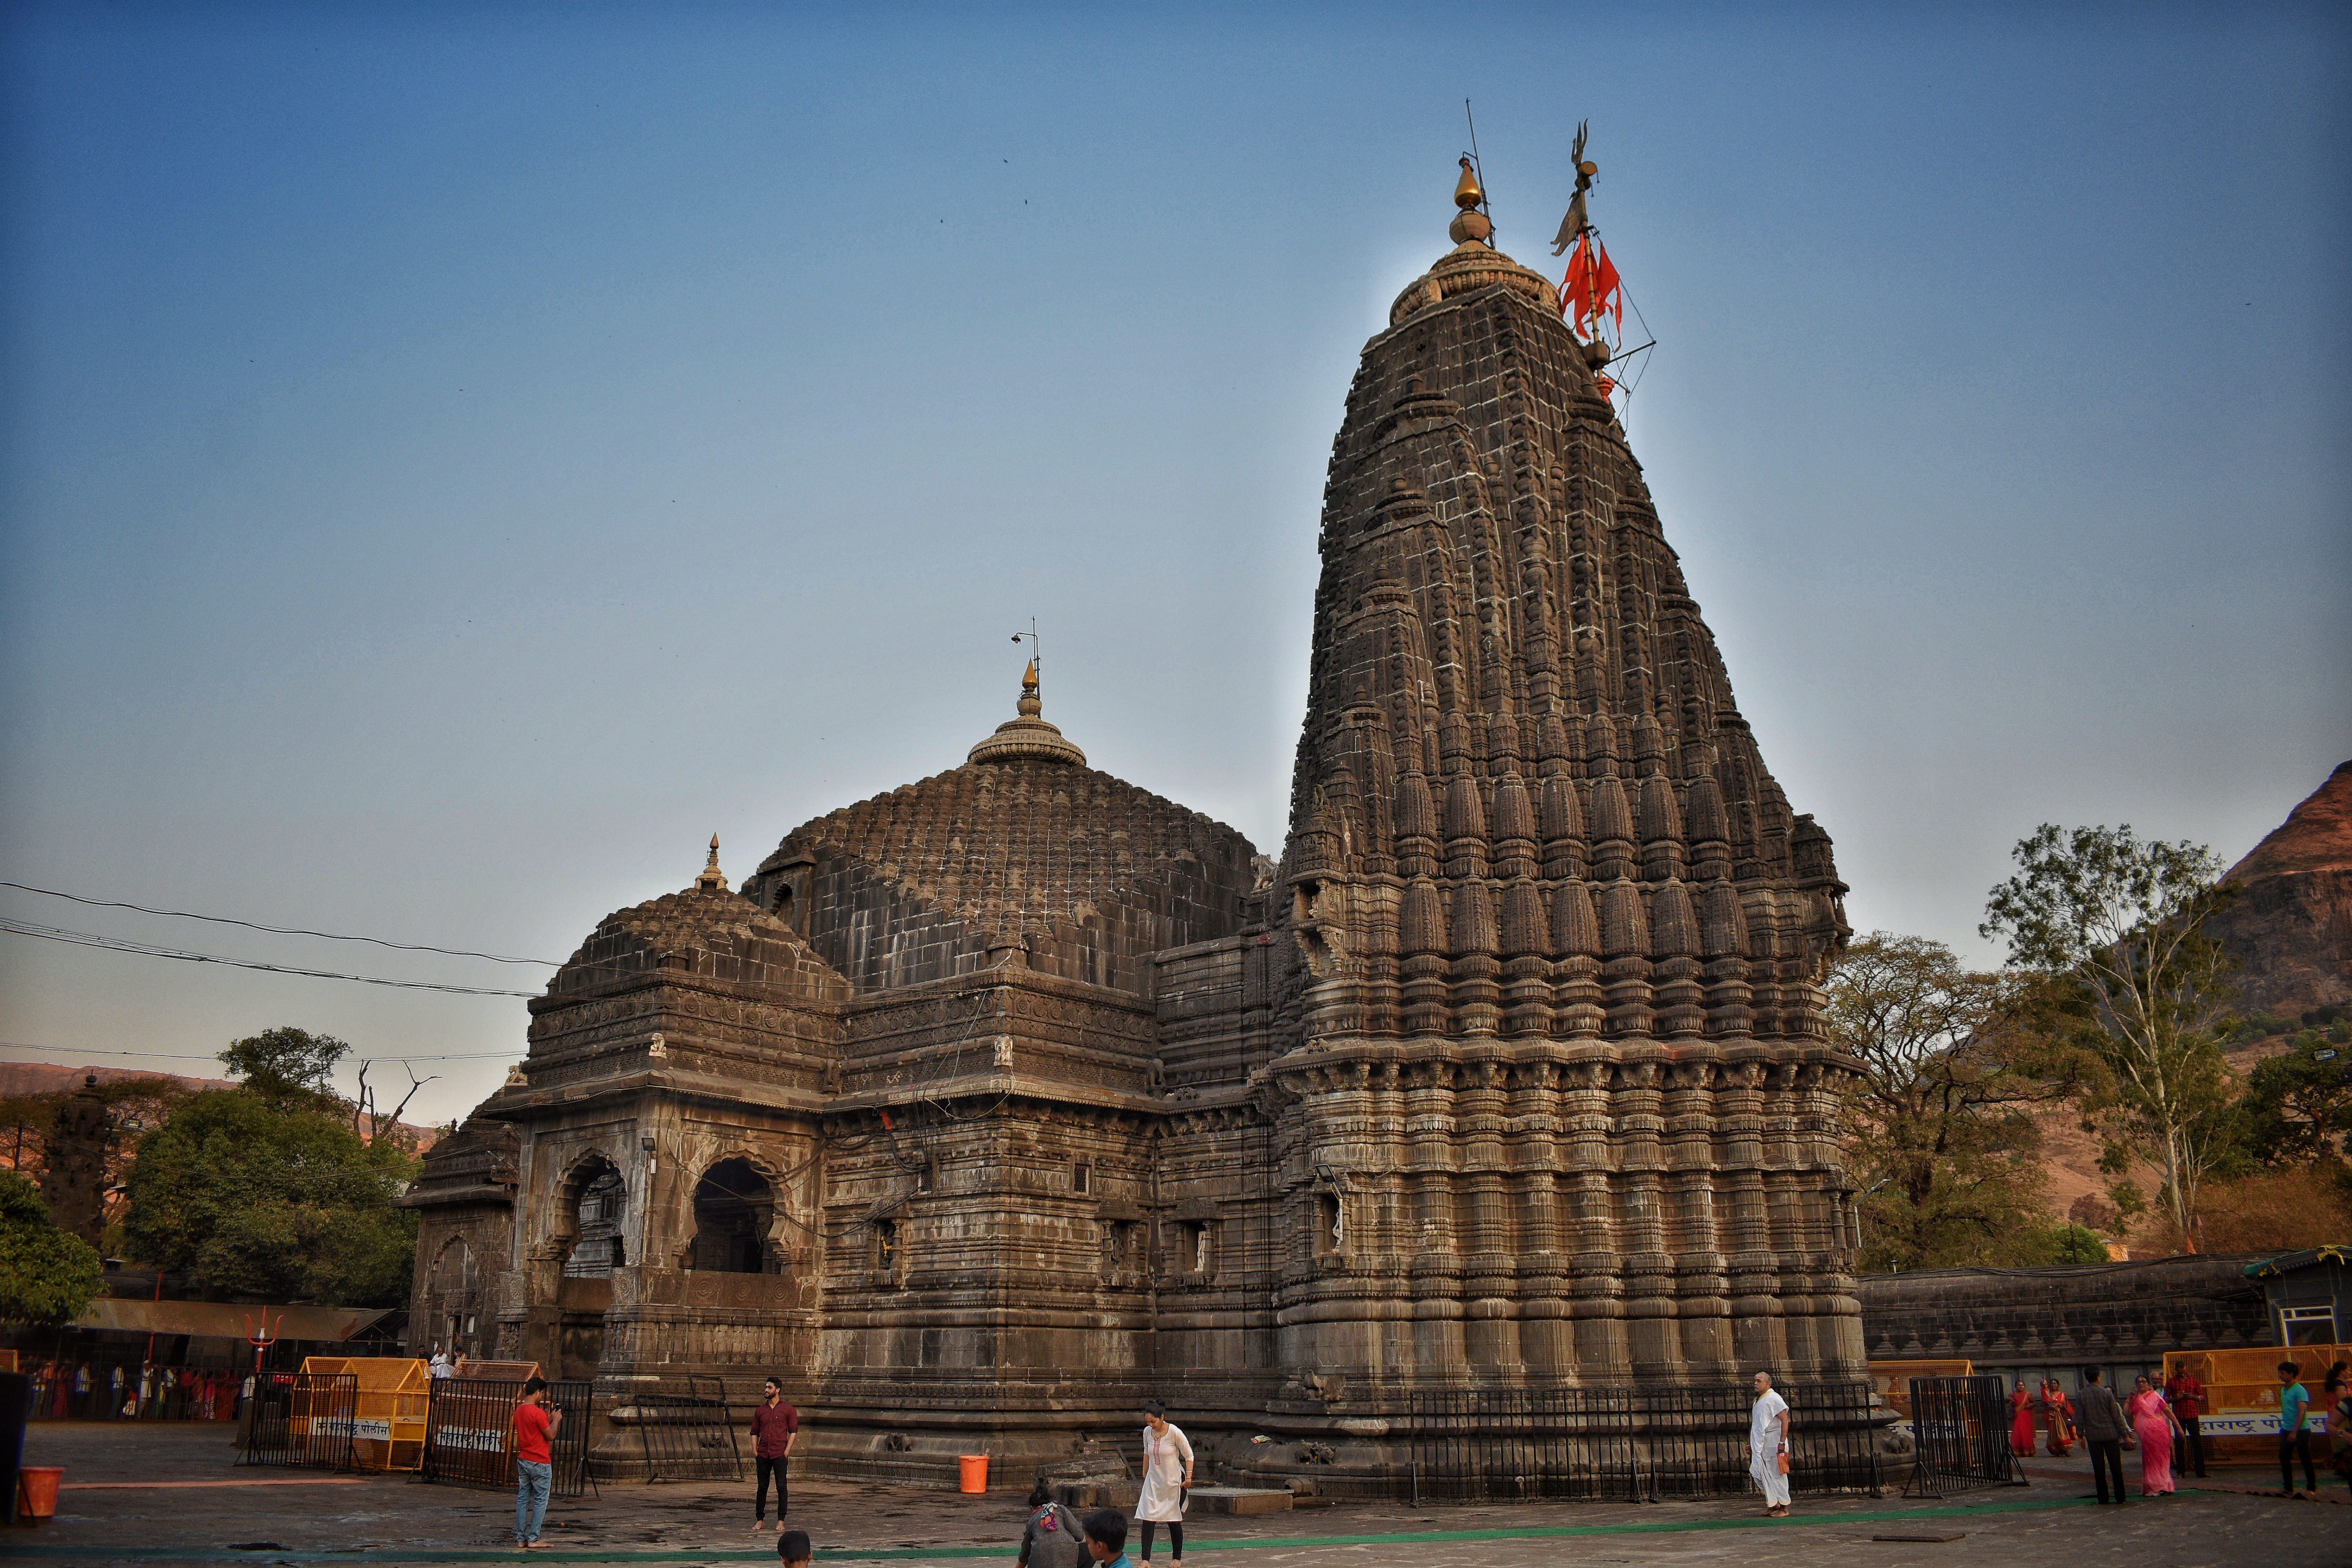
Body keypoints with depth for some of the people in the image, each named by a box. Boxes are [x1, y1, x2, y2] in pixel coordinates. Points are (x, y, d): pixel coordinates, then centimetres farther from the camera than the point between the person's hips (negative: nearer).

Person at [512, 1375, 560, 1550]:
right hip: (540, 1463, -8)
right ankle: (533, 1539, 1)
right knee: (541, 1501, 0)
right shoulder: (538, 1413, -19)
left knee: (523, 1499, 8)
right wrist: (556, 1420, 3)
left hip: (523, 1461, 8)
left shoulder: (519, 1411, 7)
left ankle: (521, 1539, 9)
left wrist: (548, 1419, 16)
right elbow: (550, 1436, -12)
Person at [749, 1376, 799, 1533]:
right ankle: (760, 1520, 12)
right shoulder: (760, 1410, 13)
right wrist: (754, 1450, 1)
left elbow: (794, 1431, 1)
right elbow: (755, 1432, 15)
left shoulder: (788, 1410, 3)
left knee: (781, 1487, -2)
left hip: (780, 1454, -3)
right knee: (762, 1487, 6)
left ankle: (781, 1521, 3)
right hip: (763, 1454, 3)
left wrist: (787, 1451, -9)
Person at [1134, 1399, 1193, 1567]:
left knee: (1174, 1521, 4)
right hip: (1153, 1481, 4)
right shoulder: (1147, 1432, -3)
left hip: (1173, 1482, -4)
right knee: (1147, 1519, -8)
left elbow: (1189, 1455, -7)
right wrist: (1145, 1474, 21)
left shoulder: (1175, 1432, -17)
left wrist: (1189, 1477, -11)